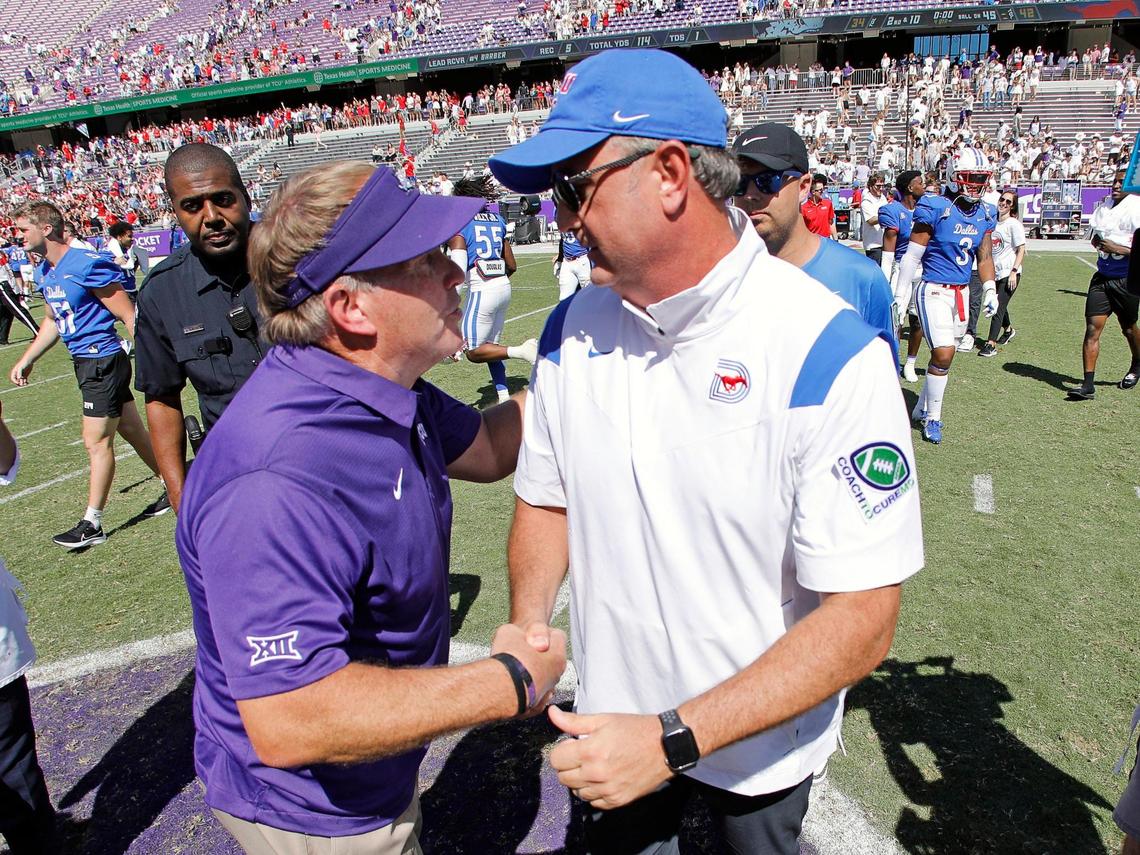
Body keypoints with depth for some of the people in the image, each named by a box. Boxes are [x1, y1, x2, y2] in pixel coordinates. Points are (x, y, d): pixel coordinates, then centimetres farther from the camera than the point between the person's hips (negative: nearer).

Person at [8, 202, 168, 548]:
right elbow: (52, 321, 25)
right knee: (133, 431, 14)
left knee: (97, 441, -4)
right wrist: (26, 360, 24)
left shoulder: (88, 264, -17)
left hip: (104, 361, -9)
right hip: (85, 362, 9)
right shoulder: (44, 273, 11)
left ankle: (92, 524, 4)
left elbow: (129, 315, -16)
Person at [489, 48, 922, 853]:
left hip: (761, 746, -3)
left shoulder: (831, 356, -25)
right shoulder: (572, 328, -8)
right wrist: (528, 624, -10)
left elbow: (862, 619, -24)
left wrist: (674, 740, -27)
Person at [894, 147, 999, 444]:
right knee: (943, 354, -14)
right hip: (934, 291, -7)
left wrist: (990, 291, 8)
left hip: (962, 293, 7)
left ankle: (922, 409, 29)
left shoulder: (984, 214, 8)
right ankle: (932, 418, 2)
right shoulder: (935, 209, -12)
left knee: (945, 355, 11)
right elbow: (912, 255, -10)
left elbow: (984, 257, 16)